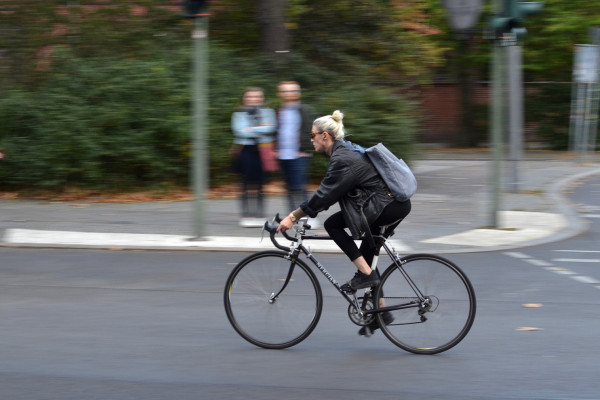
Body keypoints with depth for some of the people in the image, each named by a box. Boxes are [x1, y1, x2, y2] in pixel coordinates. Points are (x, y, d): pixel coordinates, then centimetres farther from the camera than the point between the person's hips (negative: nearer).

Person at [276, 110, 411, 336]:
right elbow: (328, 193, 22)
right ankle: (380, 312, 21)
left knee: (332, 224, -10)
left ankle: (365, 274, -8)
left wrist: (293, 217, -16)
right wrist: (299, 214, 20)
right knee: (365, 256, 16)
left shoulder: (342, 159, -16)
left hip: (388, 207, -10)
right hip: (396, 205, 10)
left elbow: (324, 195, -19)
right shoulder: (345, 150, 14)